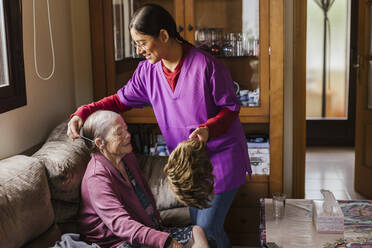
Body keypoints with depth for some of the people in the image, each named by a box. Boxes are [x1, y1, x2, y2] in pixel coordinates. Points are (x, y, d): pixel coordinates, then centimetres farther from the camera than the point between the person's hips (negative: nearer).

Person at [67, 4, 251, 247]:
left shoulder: (206, 65, -21)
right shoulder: (147, 71, -3)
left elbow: (231, 107, -13)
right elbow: (121, 100, 6)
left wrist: (208, 129, -31)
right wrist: (83, 113, -6)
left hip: (221, 154, -6)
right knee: (197, 225, 15)